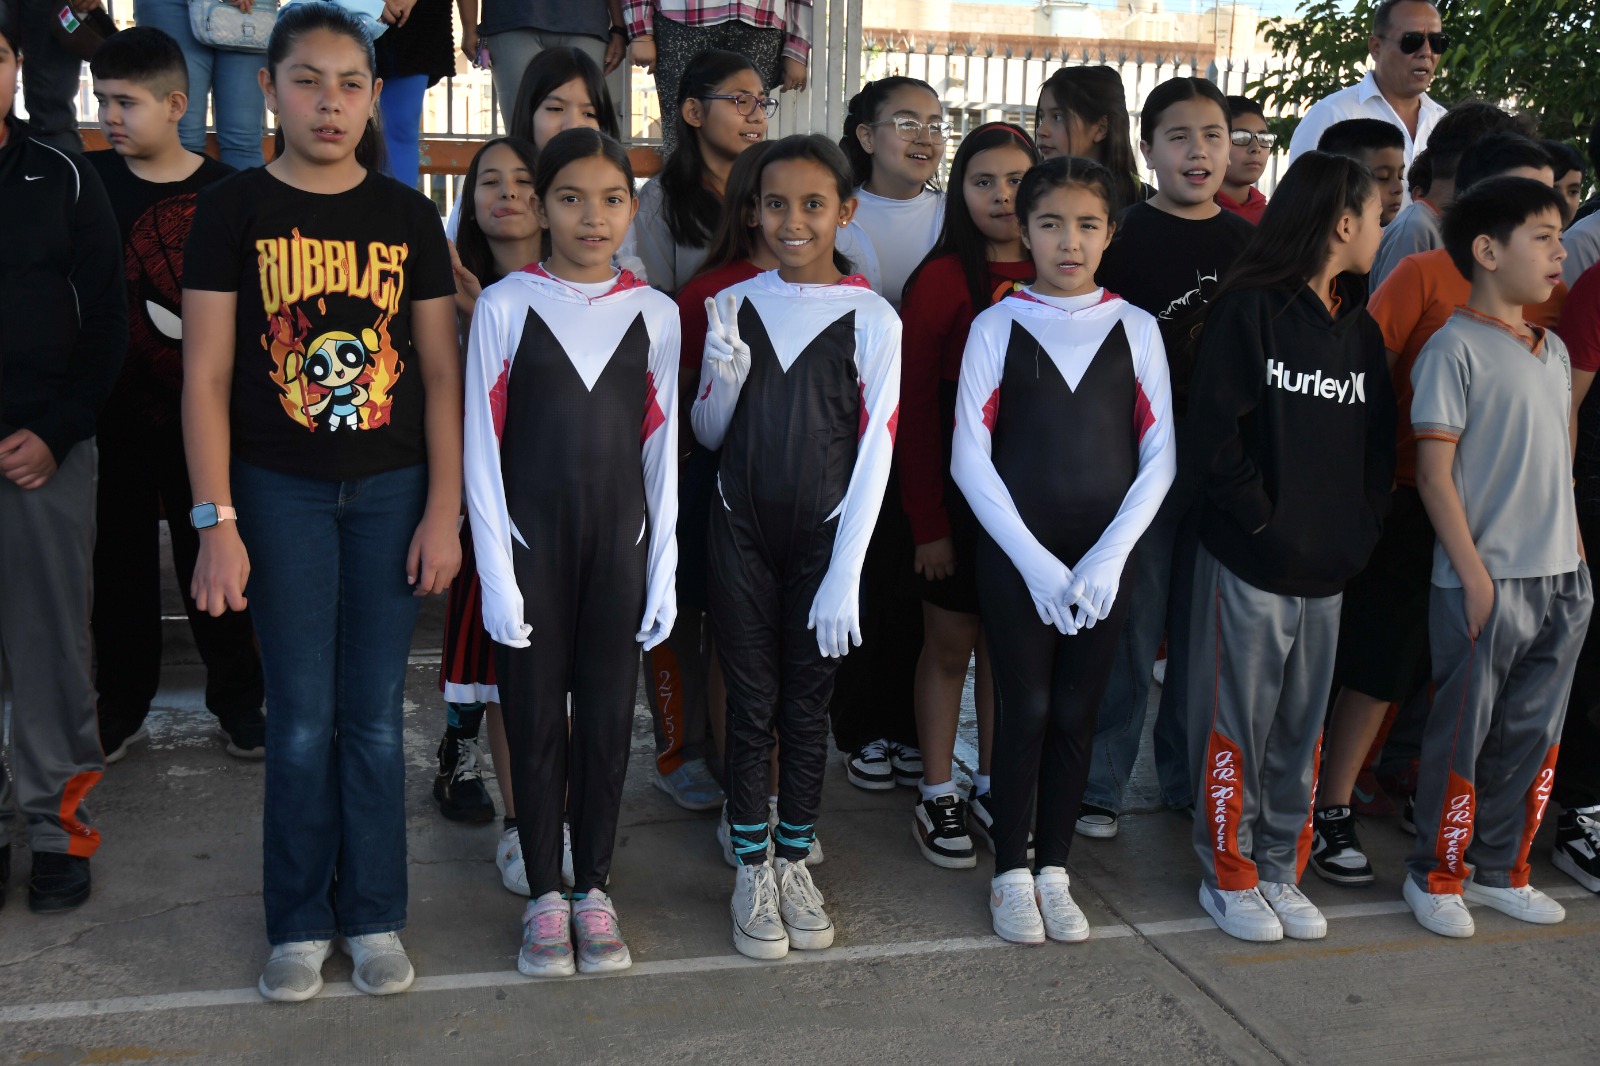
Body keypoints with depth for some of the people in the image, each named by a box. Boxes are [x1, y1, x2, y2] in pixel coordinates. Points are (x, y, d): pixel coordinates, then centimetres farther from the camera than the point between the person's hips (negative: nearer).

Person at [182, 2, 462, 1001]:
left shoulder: (409, 215, 4)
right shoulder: (234, 209, -1)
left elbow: (441, 372, 4)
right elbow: (207, 375, -3)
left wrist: (444, 510, -2)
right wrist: (217, 522, -9)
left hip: (392, 488, 1)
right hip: (281, 492, -1)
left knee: (375, 717, 7)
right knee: (302, 719, 3)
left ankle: (373, 915, 22)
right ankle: (300, 924, 20)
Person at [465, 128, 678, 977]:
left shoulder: (654, 314, 3)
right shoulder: (504, 306, -3)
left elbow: (661, 450, 5)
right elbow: (482, 448, -4)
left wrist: (663, 571, 1)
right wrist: (497, 574, -9)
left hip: (619, 540, 2)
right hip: (531, 539, -1)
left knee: (608, 716, 7)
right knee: (536, 718, 6)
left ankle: (593, 887, 23)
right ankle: (544, 893, 21)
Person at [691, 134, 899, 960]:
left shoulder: (871, 318, -6)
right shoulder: (731, 306, 2)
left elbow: (874, 450, -7)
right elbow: (708, 434, 10)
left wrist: (845, 574, -12)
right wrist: (722, 378, -13)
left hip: (824, 533, -1)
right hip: (742, 532, 2)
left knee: (807, 703, 9)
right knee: (751, 701, 7)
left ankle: (794, 860, 26)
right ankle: (751, 870, 20)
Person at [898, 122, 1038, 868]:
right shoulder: (944, 280, -7)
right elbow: (915, 407, -8)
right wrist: (927, 520, -12)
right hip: (961, 496, -3)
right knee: (950, 646, 8)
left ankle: (992, 790, 28)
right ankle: (937, 797, 22)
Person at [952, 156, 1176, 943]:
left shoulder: (1136, 327, 5)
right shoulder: (996, 326, -1)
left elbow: (1159, 455, 2)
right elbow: (969, 458, -5)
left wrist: (1109, 555, -9)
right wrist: (1034, 559, -11)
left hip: (1104, 558, 2)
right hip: (1014, 555, -2)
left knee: (1077, 714, 7)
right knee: (1025, 710, 2)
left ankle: (1054, 869, 22)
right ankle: (1011, 873, 18)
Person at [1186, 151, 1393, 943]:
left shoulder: (1361, 329, 13)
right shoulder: (1249, 308, -7)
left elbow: (1377, 444, 15)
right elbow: (1213, 430, -13)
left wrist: (1360, 532, 2)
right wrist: (1261, 520, -13)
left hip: (1328, 568, 6)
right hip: (1249, 560, -6)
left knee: (1301, 731, 13)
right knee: (1235, 726, 4)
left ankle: (1280, 870, 26)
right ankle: (1228, 875, 19)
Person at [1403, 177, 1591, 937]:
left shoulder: (1553, 351, 13)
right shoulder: (1455, 347, -10)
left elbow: (1558, 465, 19)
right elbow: (1434, 473, -13)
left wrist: (1577, 558, 12)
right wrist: (1474, 575, -16)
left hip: (1559, 578, 7)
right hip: (1486, 581, -7)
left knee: (1534, 732, 14)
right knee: (1463, 731, 2)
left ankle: (1500, 869, 28)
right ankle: (1437, 875, 18)